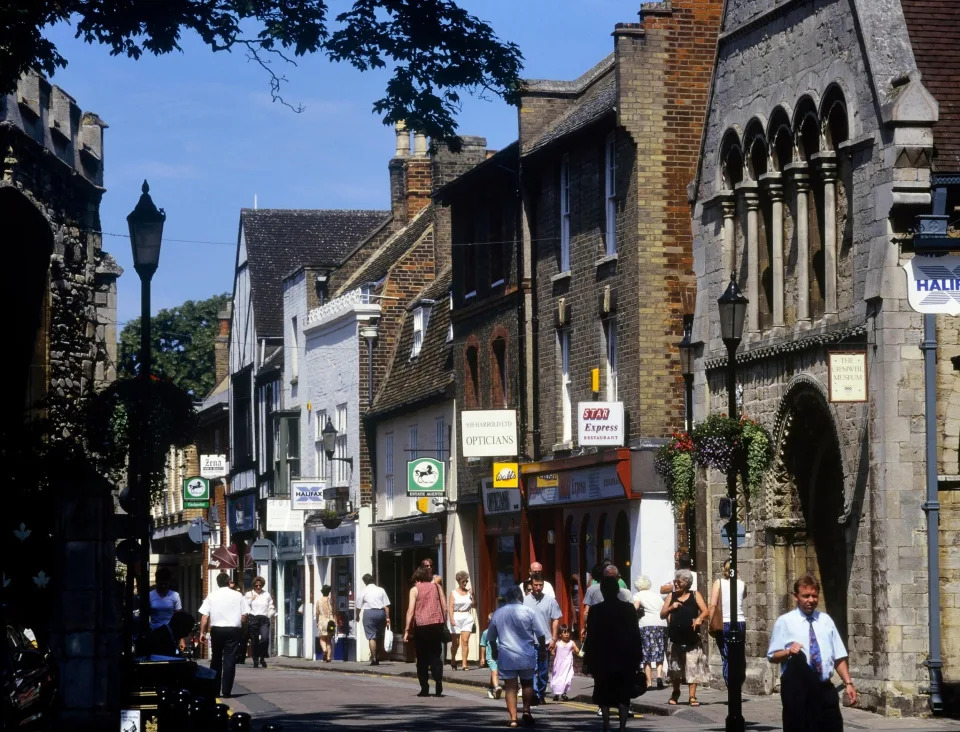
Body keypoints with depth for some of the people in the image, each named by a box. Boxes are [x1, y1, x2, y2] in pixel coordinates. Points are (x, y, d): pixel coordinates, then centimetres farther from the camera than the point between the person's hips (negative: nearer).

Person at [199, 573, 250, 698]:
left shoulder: (211, 596, 2)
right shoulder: (238, 596, 1)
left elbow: (204, 616, -2)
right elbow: (244, 615, 0)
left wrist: (202, 632, 2)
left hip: (216, 630, 1)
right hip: (233, 630, -1)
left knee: (216, 659, 14)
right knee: (229, 660, -1)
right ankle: (226, 691, -6)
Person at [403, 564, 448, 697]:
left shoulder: (415, 589, 0)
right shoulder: (437, 587, 9)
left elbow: (411, 611, -6)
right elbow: (445, 608, 8)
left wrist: (407, 630, -4)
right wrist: (443, 624, 17)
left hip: (421, 626, -2)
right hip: (437, 625, 2)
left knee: (422, 658, 7)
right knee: (436, 656, 6)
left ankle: (424, 688, 4)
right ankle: (438, 685, -11)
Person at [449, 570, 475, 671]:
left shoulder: (469, 592, 11)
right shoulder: (453, 592, 2)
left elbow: (473, 605, 15)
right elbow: (451, 606, -5)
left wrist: (472, 596, -1)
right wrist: (451, 619, -17)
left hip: (467, 617, 2)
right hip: (456, 617, -2)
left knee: (465, 641, -9)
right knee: (456, 642, 3)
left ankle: (464, 664, -11)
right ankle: (453, 660, 27)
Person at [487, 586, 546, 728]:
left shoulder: (498, 614, 5)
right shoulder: (528, 612, -3)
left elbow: (491, 637, 15)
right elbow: (540, 634, -2)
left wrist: (495, 651, 30)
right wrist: (542, 650, 12)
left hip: (506, 656, 1)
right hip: (526, 656, -1)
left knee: (510, 687, 2)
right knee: (527, 684, 15)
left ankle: (513, 718, -3)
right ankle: (526, 710, 0)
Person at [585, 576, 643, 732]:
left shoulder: (596, 610, -6)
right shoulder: (629, 608, -1)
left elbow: (591, 636, -5)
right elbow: (635, 634, 1)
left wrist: (589, 658, 1)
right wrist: (638, 655, 8)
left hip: (603, 658, -1)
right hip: (625, 658, 1)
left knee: (604, 695, 8)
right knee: (623, 694, 4)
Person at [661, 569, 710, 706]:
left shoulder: (695, 595, 6)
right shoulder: (672, 596, 12)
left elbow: (705, 611, -1)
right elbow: (662, 614, 10)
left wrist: (699, 618, -21)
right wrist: (671, 607, -8)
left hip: (692, 637, -2)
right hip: (676, 637, 2)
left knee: (693, 667, -6)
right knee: (675, 667, 9)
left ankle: (692, 696, -4)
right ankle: (675, 693, 29)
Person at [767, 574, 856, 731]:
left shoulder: (825, 620, 14)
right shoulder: (784, 622, 2)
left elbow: (839, 657, 12)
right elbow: (772, 656, 1)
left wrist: (848, 683, 3)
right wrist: (788, 652, -18)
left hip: (825, 688, 4)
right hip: (797, 690, -4)